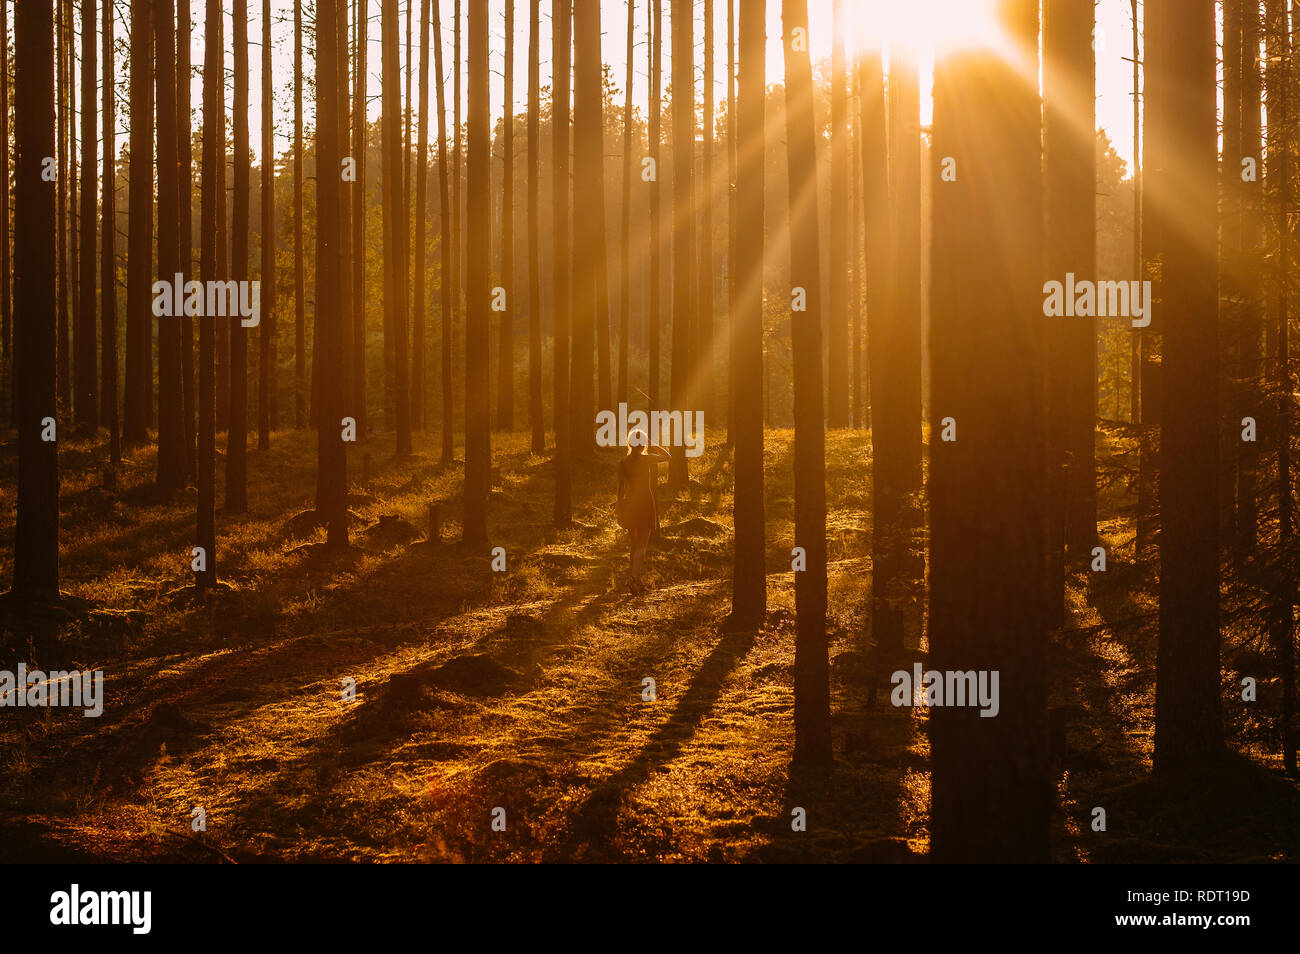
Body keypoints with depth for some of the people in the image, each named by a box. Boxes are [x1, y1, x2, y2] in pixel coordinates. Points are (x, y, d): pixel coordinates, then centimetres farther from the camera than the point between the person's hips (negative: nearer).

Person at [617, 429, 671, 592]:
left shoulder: (622, 463, -2)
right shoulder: (647, 459, -10)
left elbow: (621, 488, 0)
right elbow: (666, 456, 8)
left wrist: (620, 511, 7)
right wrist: (652, 446, 13)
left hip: (629, 505, 4)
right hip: (646, 503, -4)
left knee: (635, 543, 17)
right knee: (642, 544, -5)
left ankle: (638, 581, 22)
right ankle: (634, 577, -23)